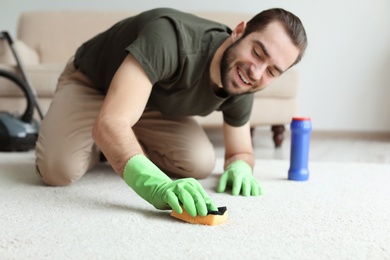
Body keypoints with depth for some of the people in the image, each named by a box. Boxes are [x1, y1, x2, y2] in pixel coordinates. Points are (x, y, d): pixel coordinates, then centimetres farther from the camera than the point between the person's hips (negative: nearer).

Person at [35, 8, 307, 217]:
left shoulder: (240, 89, -19)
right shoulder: (172, 37, -42)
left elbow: (241, 151, -3)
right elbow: (108, 123, -50)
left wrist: (239, 167, -29)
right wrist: (157, 185, -67)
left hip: (153, 102, 5)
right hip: (90, 83, -5)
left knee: (201, 164, -16)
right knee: (59, 170, -29)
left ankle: (119, 148, 12)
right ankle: (98, 149, 9)